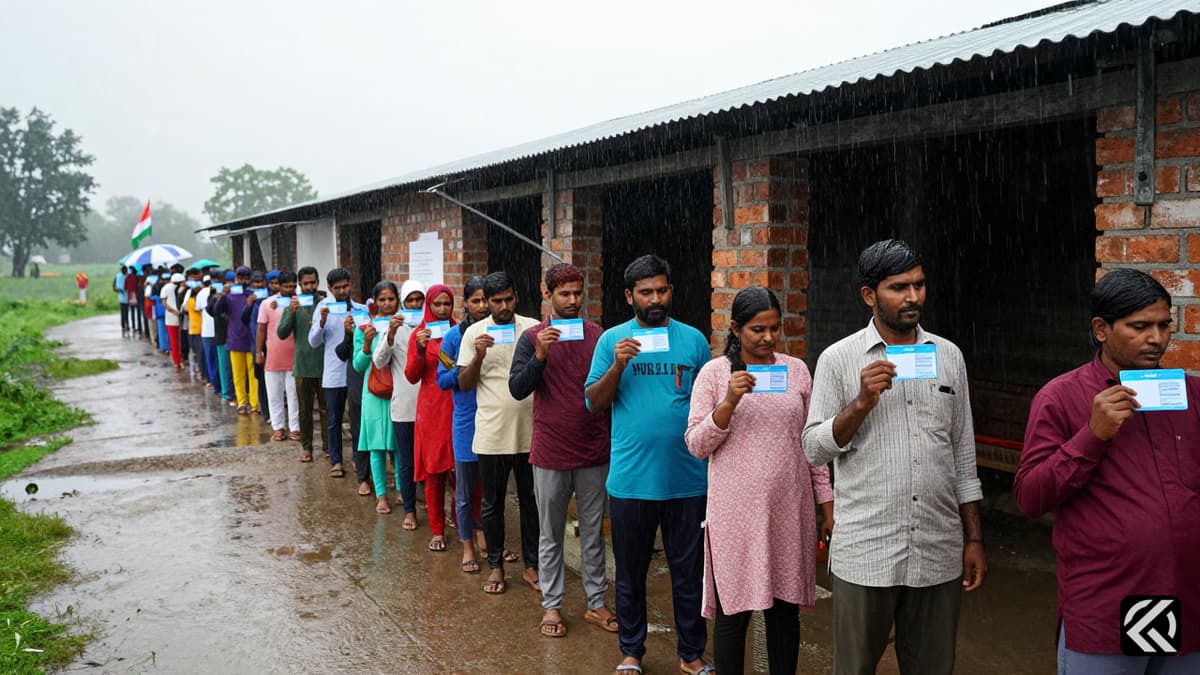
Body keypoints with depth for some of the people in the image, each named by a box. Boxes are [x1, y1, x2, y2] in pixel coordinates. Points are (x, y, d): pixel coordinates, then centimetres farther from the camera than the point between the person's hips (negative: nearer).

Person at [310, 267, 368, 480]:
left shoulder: (362, 310, 1)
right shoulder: (324, 309, 4)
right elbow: (313, 342, 0)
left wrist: (354, 331, -20)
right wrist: (322, 322, -16)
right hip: (333, 374, 1)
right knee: (333, 420, 10)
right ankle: (336, 460, 22)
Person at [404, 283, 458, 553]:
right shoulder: (419, 334, 4)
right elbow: (412, 376, -3)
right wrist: (420, 350, -16)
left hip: (457, 407, 1)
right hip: (431, 409, -1)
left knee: (458, 469, -1)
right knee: (434, 471, 3)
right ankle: (437, 530, 13)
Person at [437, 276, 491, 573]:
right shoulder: (455, 336, -4)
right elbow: (442, 380, -1)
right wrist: (462, 370, -19)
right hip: (467, 419, -2)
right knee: (465, 489, 7)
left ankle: (484, 538, 34)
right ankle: (468, 547, 22)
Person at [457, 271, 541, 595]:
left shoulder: (533, 328, 0)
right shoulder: (474, 333, -1)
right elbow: (464, 385, -3)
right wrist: (478, 356, -17)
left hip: (529, 431, 1)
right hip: (491, 434, 0)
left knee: (531, 501, 11)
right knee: (492, 504, 11)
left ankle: (531, 565, 26)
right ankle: (495, 565, 27)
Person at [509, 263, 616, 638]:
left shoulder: (598, 335, 3)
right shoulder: (533, 338, -2)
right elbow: (517, 389, -12)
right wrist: (540, 355, -22)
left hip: (594, 451, 2)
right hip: (550, 453, -1)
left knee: (593, 532, 12)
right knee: (550, 535, 10)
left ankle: (596, 603, 24)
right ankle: (551, 606, 22)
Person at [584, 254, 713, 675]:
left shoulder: (693, 339, 3)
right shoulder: (613, 340, 2)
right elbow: (594, 403, -1)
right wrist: (617, 366, -17)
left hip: (687, 478, 0)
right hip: (631, 479, 0)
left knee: (689, 573, 11)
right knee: (630, 573, 13)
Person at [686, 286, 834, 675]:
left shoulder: (796, 370, 6)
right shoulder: (714, 373, -2)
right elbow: (697, 446, -5)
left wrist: (828, 506, 8)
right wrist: (729, 402, -19)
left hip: (790, 510, 3)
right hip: (736, 511, -3)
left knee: (785, 610, 13)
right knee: (733, 612, 5)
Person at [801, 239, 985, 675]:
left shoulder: (948, 356, 7)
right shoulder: (838, 359, -3)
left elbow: (963, 455, 11)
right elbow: (814, 450, -4)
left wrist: (974, 539, 9)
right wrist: (862, 402, -17)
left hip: (939, 555, 3)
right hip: (864, 555, -2)